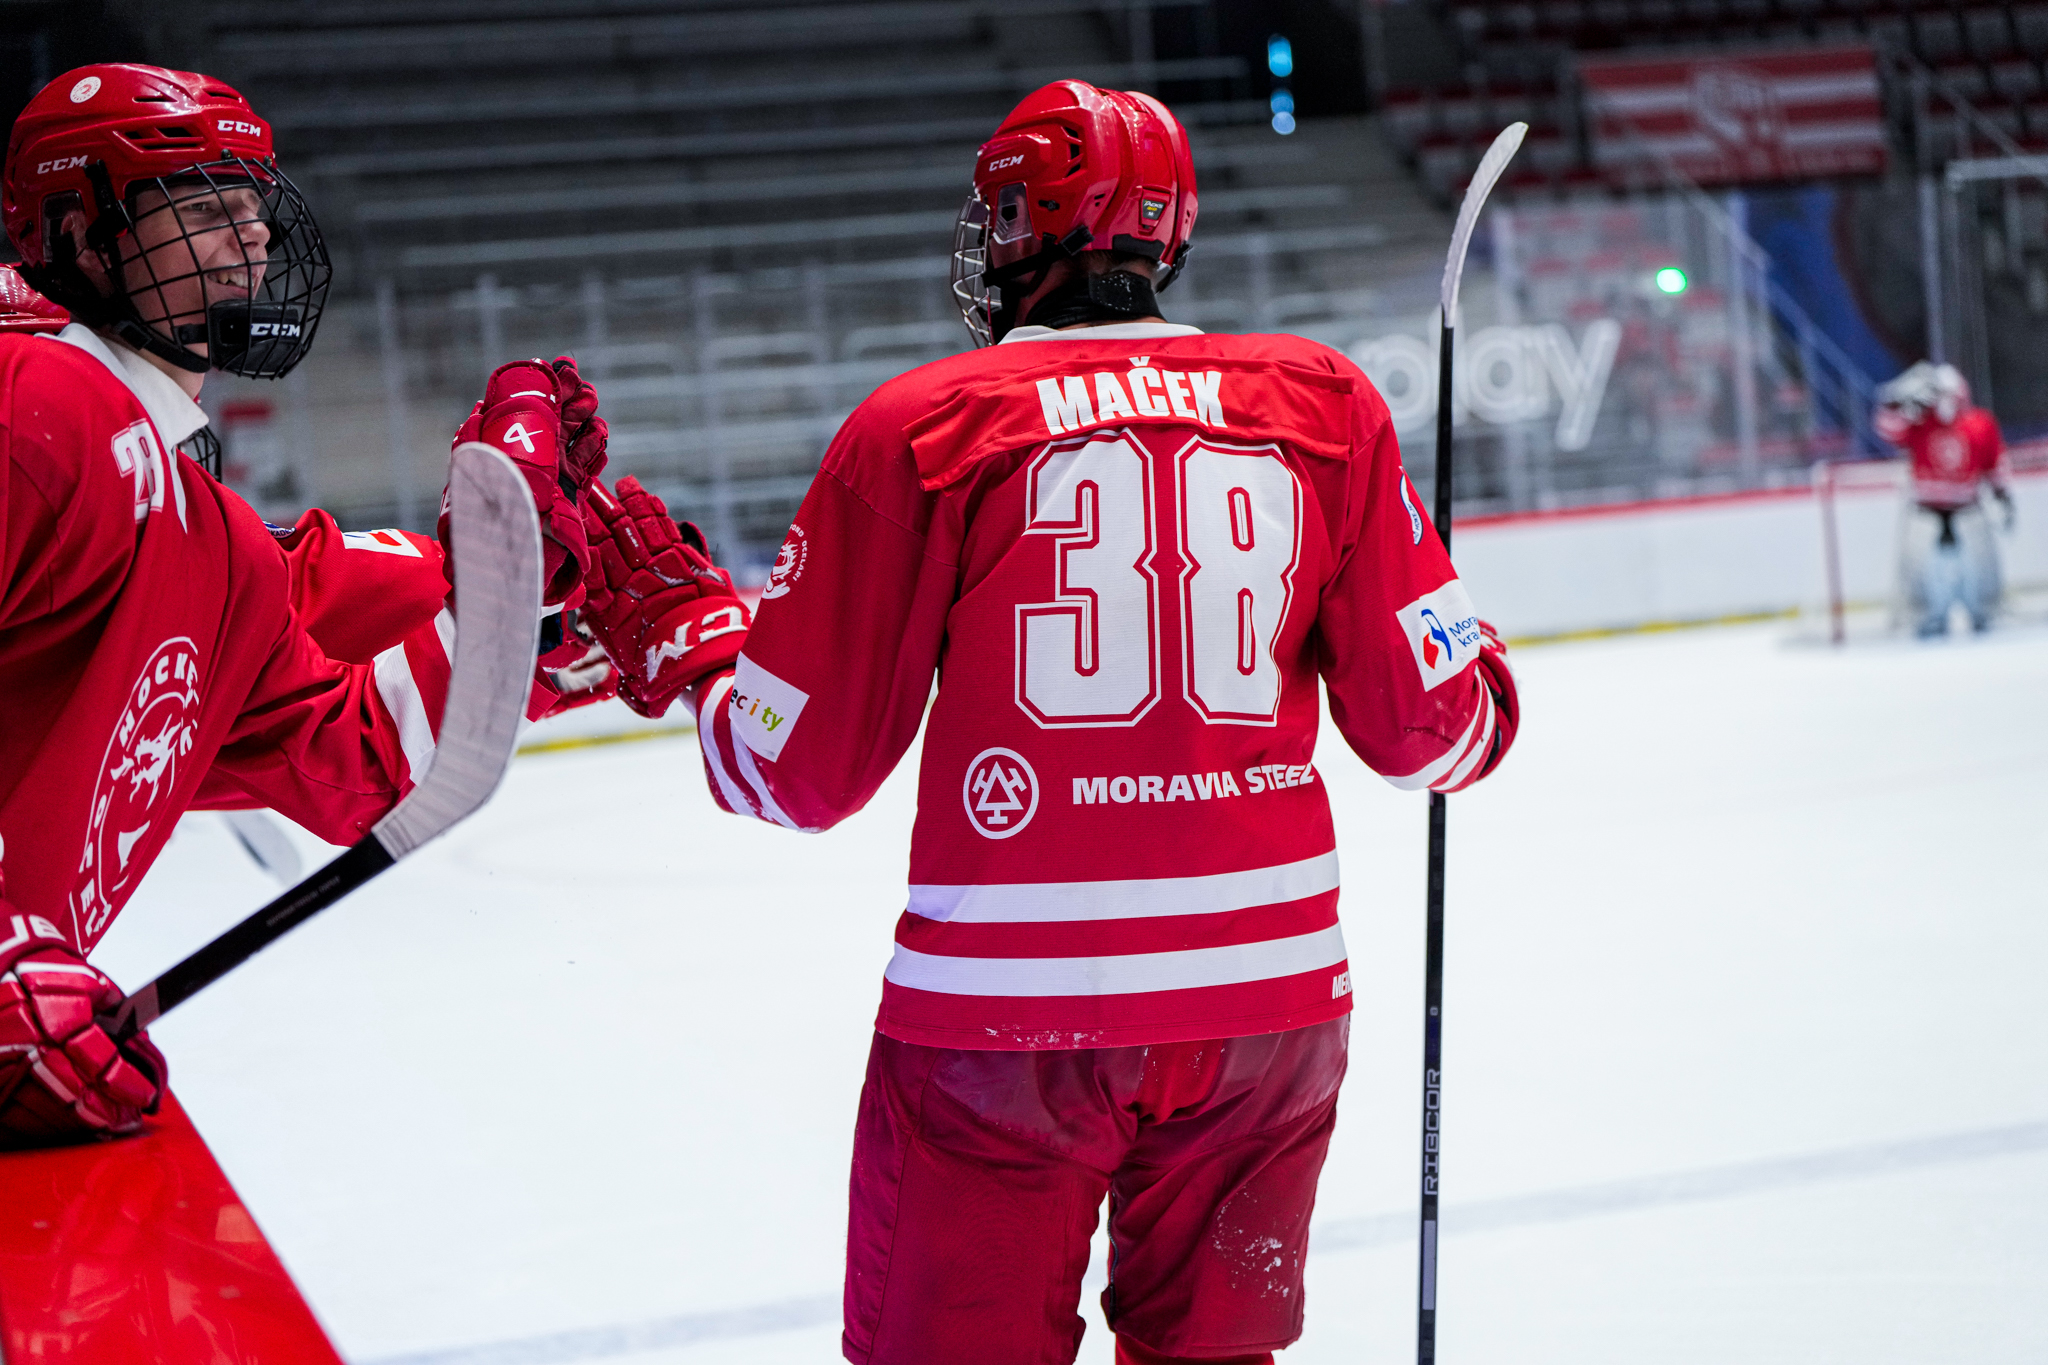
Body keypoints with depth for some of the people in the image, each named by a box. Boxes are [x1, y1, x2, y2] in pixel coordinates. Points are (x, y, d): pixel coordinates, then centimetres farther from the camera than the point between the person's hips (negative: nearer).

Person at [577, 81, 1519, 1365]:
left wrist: (675, 624, 18)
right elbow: (1428, 724, 4)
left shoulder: (917, 430, -3)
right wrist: (1487, 688, 26)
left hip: (1001, 1010, -2)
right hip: (1271, 1000, 3)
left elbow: (800, 771, 0)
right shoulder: (1326, 404, 3)